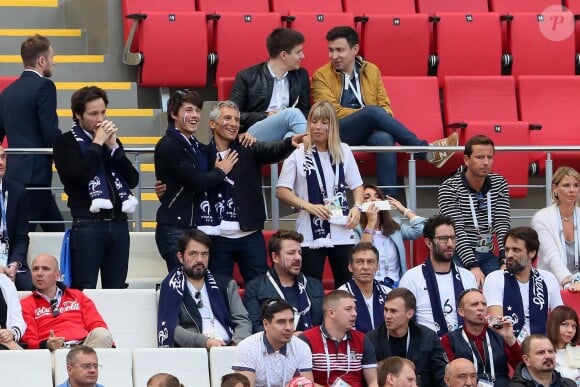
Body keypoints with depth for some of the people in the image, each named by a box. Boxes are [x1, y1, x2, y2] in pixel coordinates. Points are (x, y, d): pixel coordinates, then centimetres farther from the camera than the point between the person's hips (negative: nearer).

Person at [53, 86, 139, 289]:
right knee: (85, 290, -8)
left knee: (116, 289, 4)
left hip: (118, 223, 5)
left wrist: (113, 146, -1)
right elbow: (80, 175, -15)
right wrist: (97, 143, -7)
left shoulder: (112, 140, 18)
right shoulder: (66, 142, 2)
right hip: (87, 225, -5)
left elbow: (133, 180, 8)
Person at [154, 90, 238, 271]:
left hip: (197, 227, 8)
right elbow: (197, 181, -17)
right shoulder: (169, 146, -10)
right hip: (176, 230, -8)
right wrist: (220, 171, -1)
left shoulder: (196, 146, 17)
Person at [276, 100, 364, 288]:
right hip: (311, 235, -3)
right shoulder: (298, 154, -2)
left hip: (342, 232, 3)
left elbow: (357, 185, 15)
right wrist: (308, 206, -14)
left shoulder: (344, 151, 8)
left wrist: (357, 207, -4)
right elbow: (281, 191, -3)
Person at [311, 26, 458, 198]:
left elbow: (384, 105, 15)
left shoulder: (371, 71, 16)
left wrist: (381, 116, -11)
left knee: (385, 139, -35)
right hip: (338, 132, -3)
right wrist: (366, 113, -16)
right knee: (373, 112, -32)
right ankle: (426, 150, -28)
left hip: (368, 131, 3)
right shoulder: (321, 76, 5)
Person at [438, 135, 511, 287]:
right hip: (459, 257, -4)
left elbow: (502, 225, -1)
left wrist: (505, 261, -18)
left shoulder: (499, 184, 7)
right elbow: (457, 230, -17)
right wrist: (473, 266, -29)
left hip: (488, 256, 4)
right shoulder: (448, 188, -8)